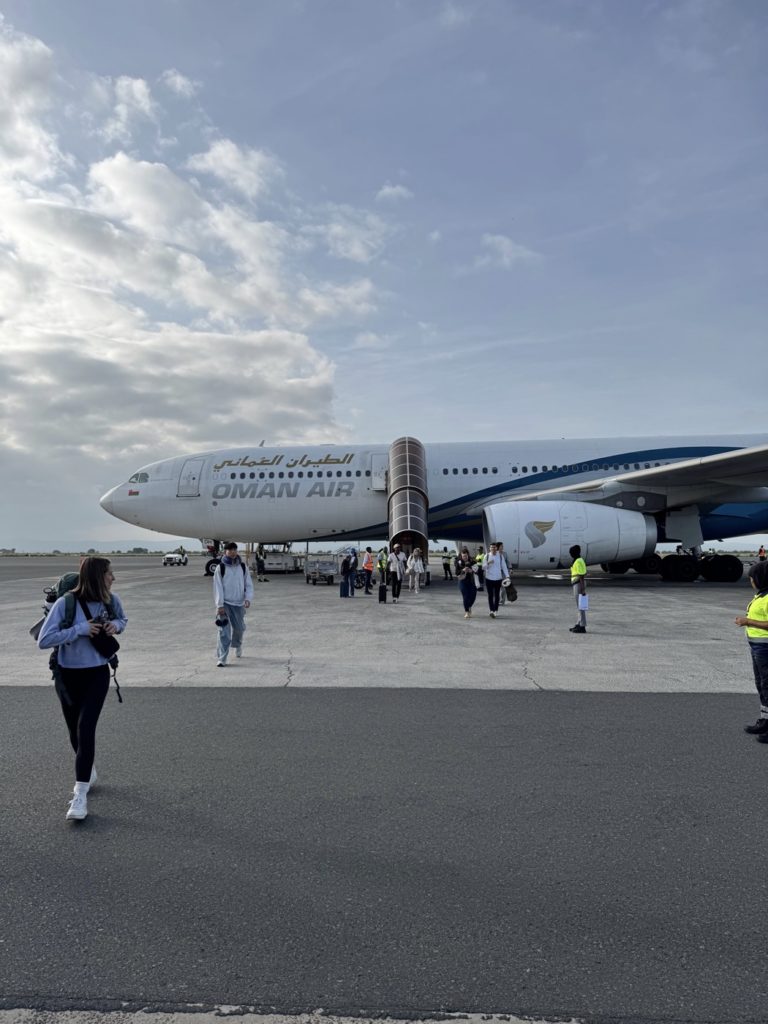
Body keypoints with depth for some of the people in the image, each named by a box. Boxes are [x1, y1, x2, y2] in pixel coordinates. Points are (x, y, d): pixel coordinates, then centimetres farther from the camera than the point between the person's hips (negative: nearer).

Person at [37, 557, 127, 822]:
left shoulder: (111, 600, -7)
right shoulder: (66, 603, -18)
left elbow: (122, 619, 14)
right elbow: (43, 641, -20)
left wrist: (116, 625, -9)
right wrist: (80, 629, -26)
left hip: (97, 673, 1)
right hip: (68, 675, 0)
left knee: (85, 729, -11)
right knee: (75, 732, 14)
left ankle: (80, 795, -5)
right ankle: (88, 772, 41)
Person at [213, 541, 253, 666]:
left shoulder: (242, 567, 5)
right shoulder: (220, 568, -4)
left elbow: (249, 584, 5)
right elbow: (218, 587, -6)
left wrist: (248, 598, -11)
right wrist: (219, 605, -13)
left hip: (239, 604, 3)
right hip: (224, 604, -3)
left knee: (239, 628, 15)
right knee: (224, 631, -12)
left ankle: (237, 645, 46)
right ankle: (221, 658, -9)